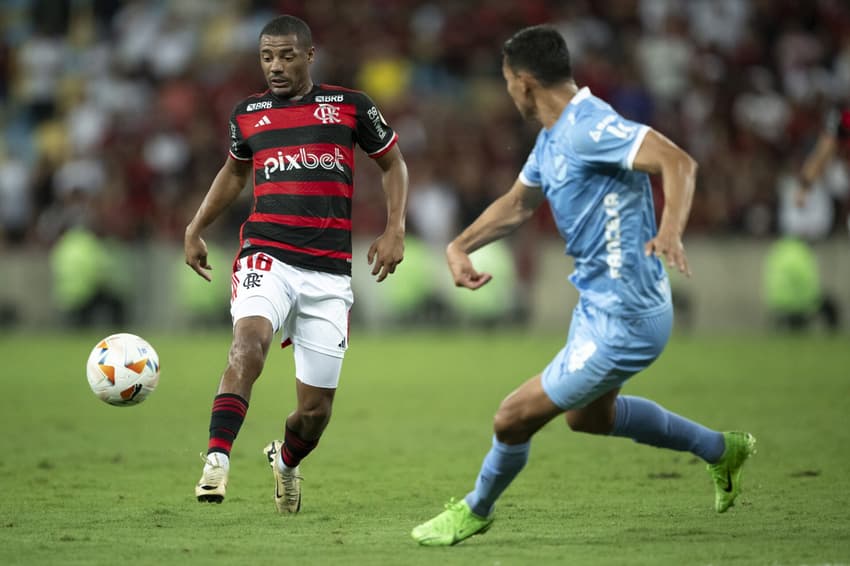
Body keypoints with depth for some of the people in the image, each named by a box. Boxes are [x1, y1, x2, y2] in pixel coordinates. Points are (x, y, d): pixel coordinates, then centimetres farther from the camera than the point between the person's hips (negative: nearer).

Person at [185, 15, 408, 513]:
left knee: (316, 407, 3)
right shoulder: (248, 113, 10)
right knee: (250, 340, -33)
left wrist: (395, 229, 2)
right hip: (267, 258, 0)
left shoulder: (349, 106, 4)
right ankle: (217, 461, -39)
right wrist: (196, 229, 22)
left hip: (330, 271, 0)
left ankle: (286, 459, 37)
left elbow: (393, 162, 15)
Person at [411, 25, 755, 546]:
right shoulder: (553, 137, 9)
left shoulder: (589, 126, -23)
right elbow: (517, 204, 24)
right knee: (589, 416, 30)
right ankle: (722, 450, 40)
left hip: (622, 322, -11)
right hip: (599, 306, 11)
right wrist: (459, 246, 9)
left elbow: (679, 163, -34)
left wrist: (670, 233, -50)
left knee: (514, 419, -2)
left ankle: (476, 511, 25)